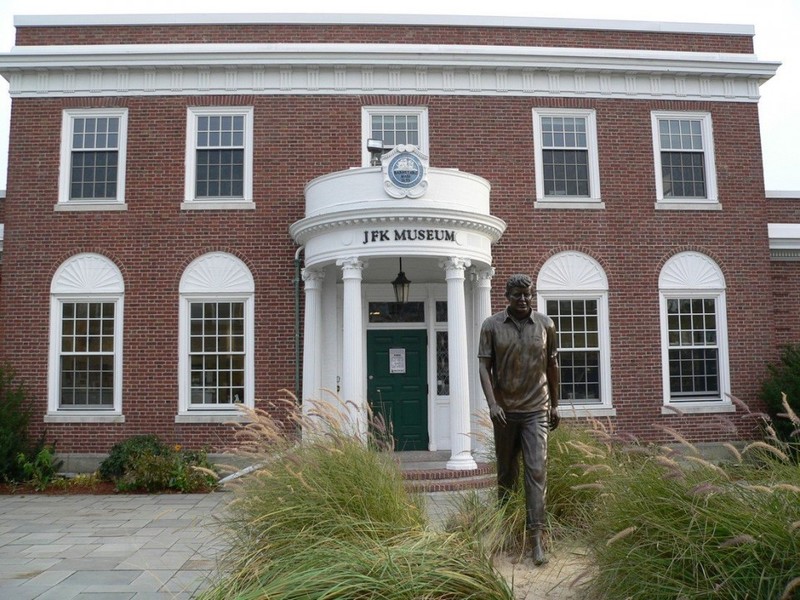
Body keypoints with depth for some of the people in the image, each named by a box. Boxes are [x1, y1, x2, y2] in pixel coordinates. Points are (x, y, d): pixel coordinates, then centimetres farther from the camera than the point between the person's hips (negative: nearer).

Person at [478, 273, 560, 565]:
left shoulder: (545, 324, 2)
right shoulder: (492, 325, -3)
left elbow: (552, 365, 10)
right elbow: (485, 367, -6)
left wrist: (554, 405, 13)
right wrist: (492, 403, -18)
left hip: (536, 410, 0)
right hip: (504, 410, 0)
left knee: (537, 470, -7)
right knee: (506, 470, 14)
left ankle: (536, 536, -3)